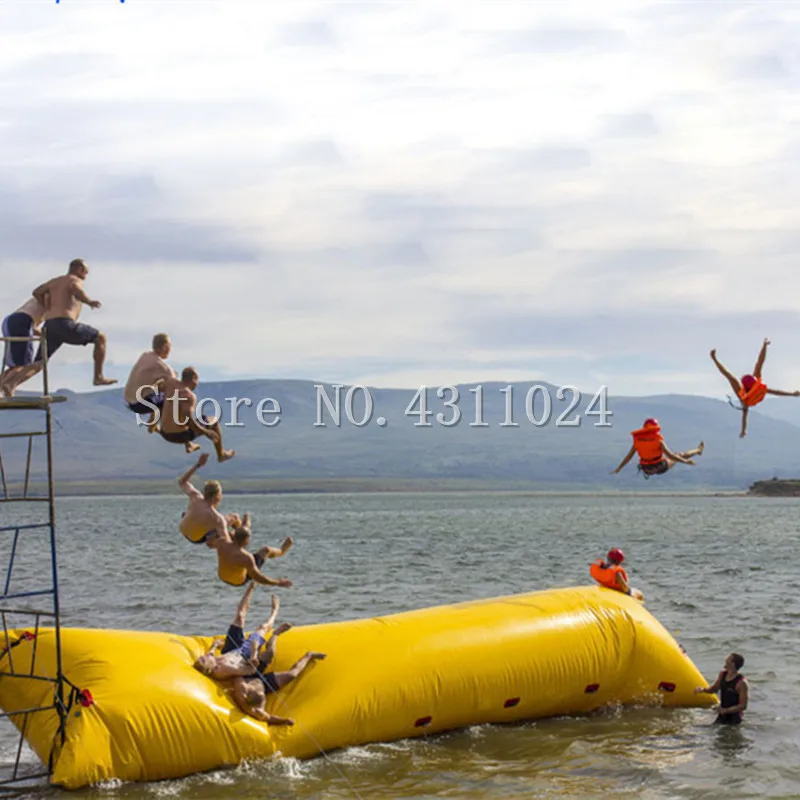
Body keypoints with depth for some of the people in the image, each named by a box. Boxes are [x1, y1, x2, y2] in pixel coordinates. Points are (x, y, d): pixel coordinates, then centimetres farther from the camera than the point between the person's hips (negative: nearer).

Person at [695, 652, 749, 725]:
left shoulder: (741, 682, -22)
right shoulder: (722, 675, 0)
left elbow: (743, 706, -20)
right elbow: (712, 689, 16)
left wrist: (725, 710, -26)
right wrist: (703, 689, -6)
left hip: (734, 717, -7)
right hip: (722, 716, 7)